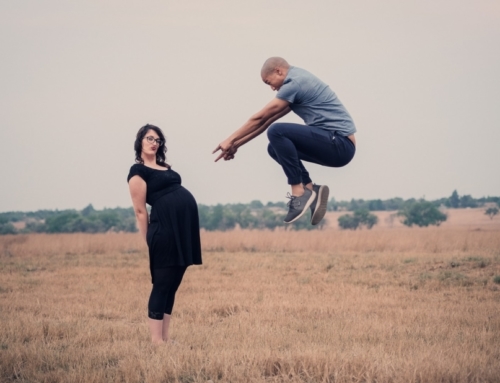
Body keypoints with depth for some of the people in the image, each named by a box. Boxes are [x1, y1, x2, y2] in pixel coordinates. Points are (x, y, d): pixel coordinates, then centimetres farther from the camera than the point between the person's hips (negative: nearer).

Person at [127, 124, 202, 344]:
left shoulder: (165, 168, 22)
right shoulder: (138, 171, -2)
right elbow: (140, 210, -5)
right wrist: (149, 241, -6)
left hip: (185, 227, 8)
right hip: (165, 227, -8)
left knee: (172, 284, 9)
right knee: (162, 285, -5)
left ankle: (165, 338, 13)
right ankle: (156, 340, -2)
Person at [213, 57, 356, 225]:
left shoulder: (295, 83, -11)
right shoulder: (297, 81, 20)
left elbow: (260, 118, -5)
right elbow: (266, 121, 23)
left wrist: (231, 140, 5)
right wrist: (237, 144, 22)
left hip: (339, 144, -10)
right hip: (334, 144, 10)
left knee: (277, 132, -21)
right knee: (275, 148, 14)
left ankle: (299, 193, -14)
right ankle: (311, 189, 3)